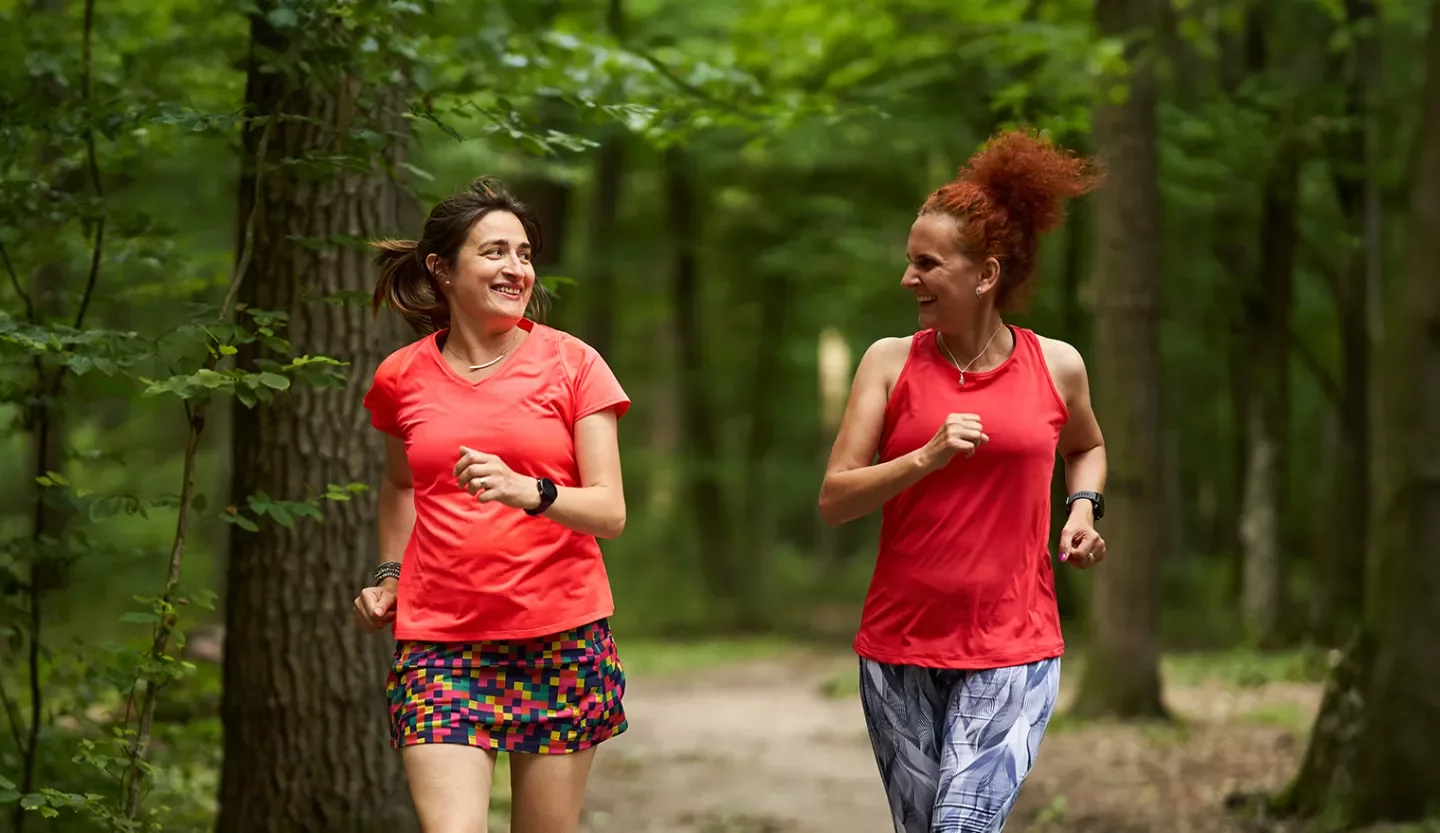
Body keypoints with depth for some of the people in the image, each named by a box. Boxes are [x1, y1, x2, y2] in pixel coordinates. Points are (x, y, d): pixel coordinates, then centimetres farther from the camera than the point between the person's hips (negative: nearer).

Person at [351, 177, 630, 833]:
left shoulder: (572, 364, 1)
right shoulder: (402, 377, 7)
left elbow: (610, 512, -5)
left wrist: (527, 490, -23)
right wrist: (389, 574, 15)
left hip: (561, 638, 0)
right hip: (440, 643, 1)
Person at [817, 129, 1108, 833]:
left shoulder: (1055, 366, 2)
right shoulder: (891, 362, 0)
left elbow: (1087, 446, 25)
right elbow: (834, 500, -5)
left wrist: (1083, 507, 4)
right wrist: (927, 458, -19)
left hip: (1013, 651, -1)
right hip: (900, 648, 1)